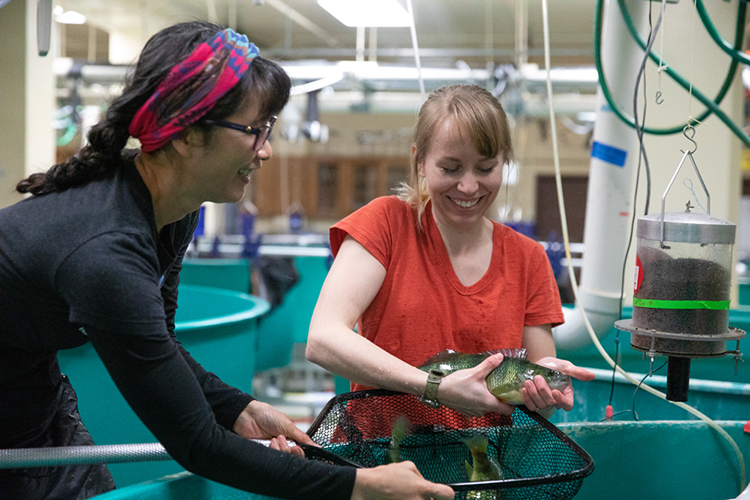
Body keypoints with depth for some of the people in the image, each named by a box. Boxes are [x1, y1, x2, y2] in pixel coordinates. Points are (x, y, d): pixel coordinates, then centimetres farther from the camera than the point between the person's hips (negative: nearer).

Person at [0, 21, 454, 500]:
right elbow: (196, 444, -30)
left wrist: (240, 408, -10)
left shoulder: (174, 209, -9)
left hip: (42, 396, 8)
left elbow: (156, 347, 5)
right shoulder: (108, 255, -36)